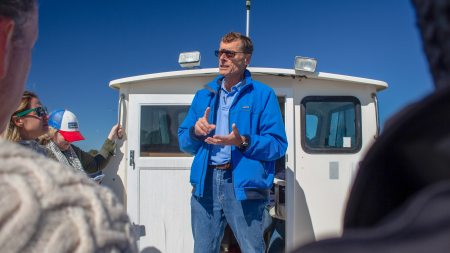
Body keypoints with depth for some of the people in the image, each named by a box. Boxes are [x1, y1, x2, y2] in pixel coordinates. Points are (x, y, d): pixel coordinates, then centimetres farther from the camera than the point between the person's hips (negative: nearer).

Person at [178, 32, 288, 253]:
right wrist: (195, 131, -6)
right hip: (205, 183, 4)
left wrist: (243, 142, -21)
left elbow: (278, 145, -6)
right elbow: (183, 142, 16)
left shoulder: (262, 95, 3)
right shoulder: (204, 95, 17)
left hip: (244, 184, -4)